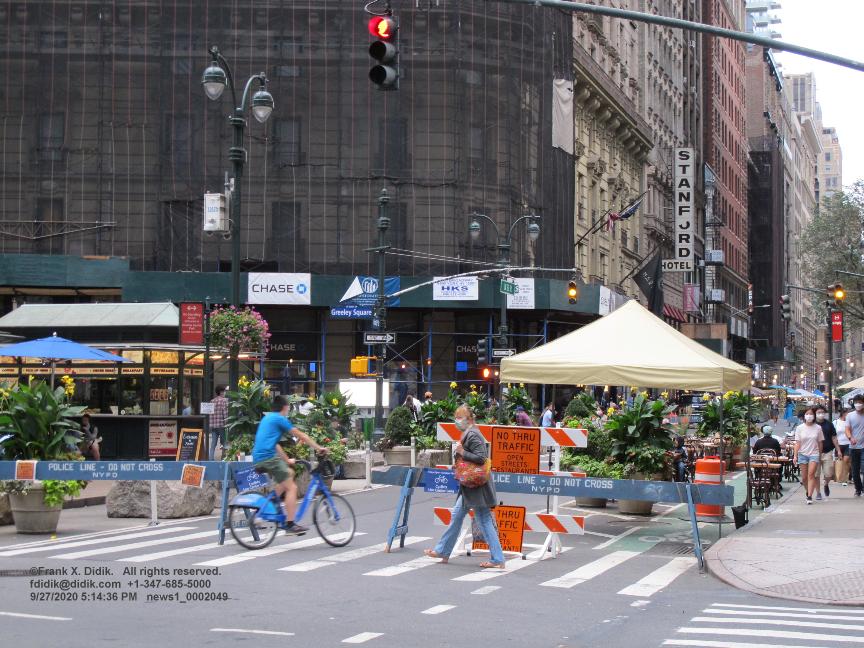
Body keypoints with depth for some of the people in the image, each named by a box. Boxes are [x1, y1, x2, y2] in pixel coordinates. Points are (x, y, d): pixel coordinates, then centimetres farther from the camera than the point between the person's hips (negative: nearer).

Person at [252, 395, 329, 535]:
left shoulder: (267, 418, 25)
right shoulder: (280, 419, -2)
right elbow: (301, 436, 0)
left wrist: (287, 460, 36)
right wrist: (319, 448, 7)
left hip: (258, 459, 9)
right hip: (268, 457, -9)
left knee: (290, 473, 26)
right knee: (291, 488, -8)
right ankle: (290, 525, -13)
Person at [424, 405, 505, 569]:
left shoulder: (473, 435, -17)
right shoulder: (467, 434, 14)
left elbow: (480, 458, -25)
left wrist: (462, 452, -21)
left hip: (476, 486, -11)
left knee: (485, 521, -5)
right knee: (456, 516, 14)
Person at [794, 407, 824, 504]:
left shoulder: (818, 428, 2)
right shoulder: (799, 428, 2)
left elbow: (820, 443, 8)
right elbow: (797, 443, 1)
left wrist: (820, 455, 11)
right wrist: (795, 456, -5)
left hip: (814, 453, -1)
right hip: (803, 454, 1)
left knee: (811, 474, -16)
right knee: (804, 477, 4)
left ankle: (809, 496, -19)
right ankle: (808, 492, 28)